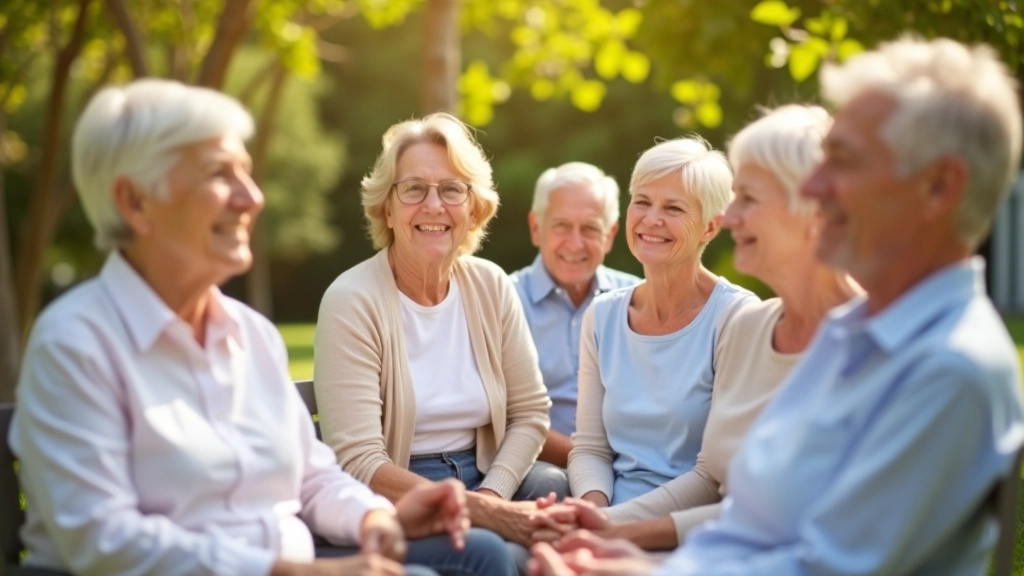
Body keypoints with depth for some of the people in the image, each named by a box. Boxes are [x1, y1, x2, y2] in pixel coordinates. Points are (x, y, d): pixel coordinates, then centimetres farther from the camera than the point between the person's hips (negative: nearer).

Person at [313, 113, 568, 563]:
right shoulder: (353, 301, -12)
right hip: (392, 501, -5)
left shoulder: (491, 286, 3)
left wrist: (491, 493, -13)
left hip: (485, 479, 5)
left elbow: (530, 412, 6)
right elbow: (358, 462, -18)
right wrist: (478, 511, -25)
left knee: (552, 486, -23)